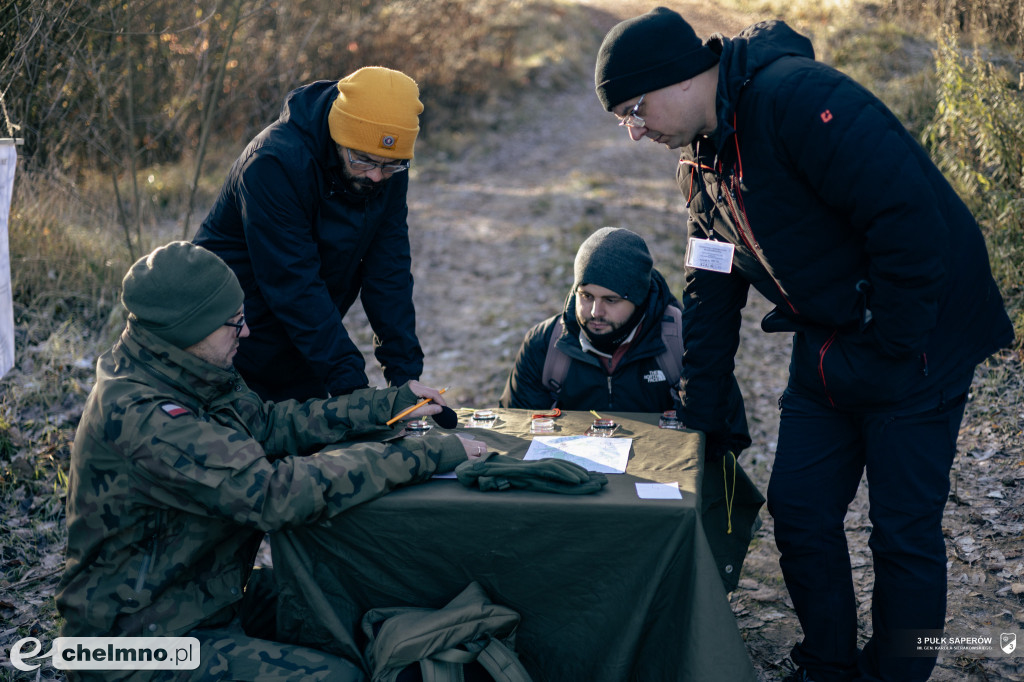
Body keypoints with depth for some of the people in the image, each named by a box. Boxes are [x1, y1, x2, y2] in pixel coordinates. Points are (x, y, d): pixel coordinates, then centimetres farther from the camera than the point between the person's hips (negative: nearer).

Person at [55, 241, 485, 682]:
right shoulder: (139, 417, -30)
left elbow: (268, 423, 8)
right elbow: (276, 493, -33)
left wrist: (390, 404, 3)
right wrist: (427, 456, -28)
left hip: (203, 598, 9)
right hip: (139, 643, -9)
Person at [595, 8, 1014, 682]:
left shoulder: (798, 98, -24)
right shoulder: (702, 158, 6)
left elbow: (913, 221, -28)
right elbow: (711, 289, 12)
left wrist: (887, 349, -18)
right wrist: (699, 416, 10)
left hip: (917, 342, -8)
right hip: (826, 345, 8)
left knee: (904, 530, 0)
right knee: (799, 512, 10)